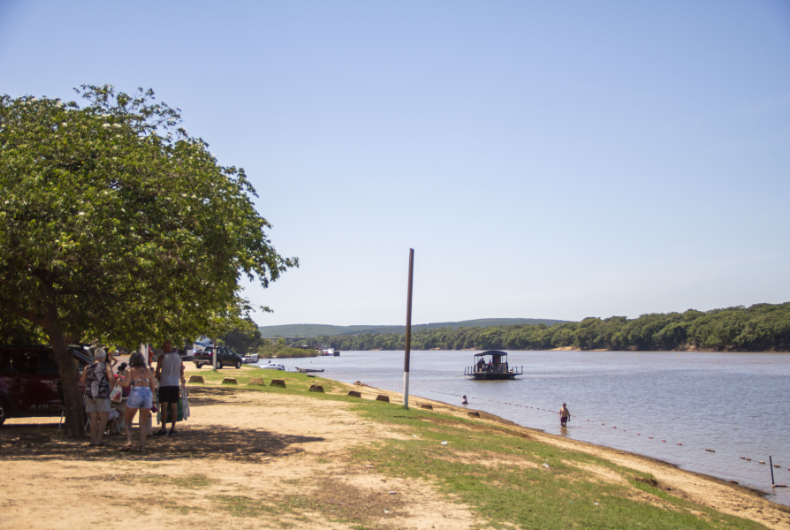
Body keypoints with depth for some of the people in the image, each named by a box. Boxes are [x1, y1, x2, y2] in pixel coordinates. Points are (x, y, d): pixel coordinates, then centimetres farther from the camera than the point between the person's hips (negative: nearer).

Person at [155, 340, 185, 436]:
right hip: (175, 384, 4)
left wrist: (159, 380, 13)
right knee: (174, 407, 5)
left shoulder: (162, 357, -4)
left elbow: (157, 372, -2)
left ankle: (164, 429, -2)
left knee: (164, 407, -1)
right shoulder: (178, 357, 8)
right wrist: (181, 381, 25)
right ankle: (173, 429, 5)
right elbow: (182, 372, 11)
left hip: (164, 384, -4)